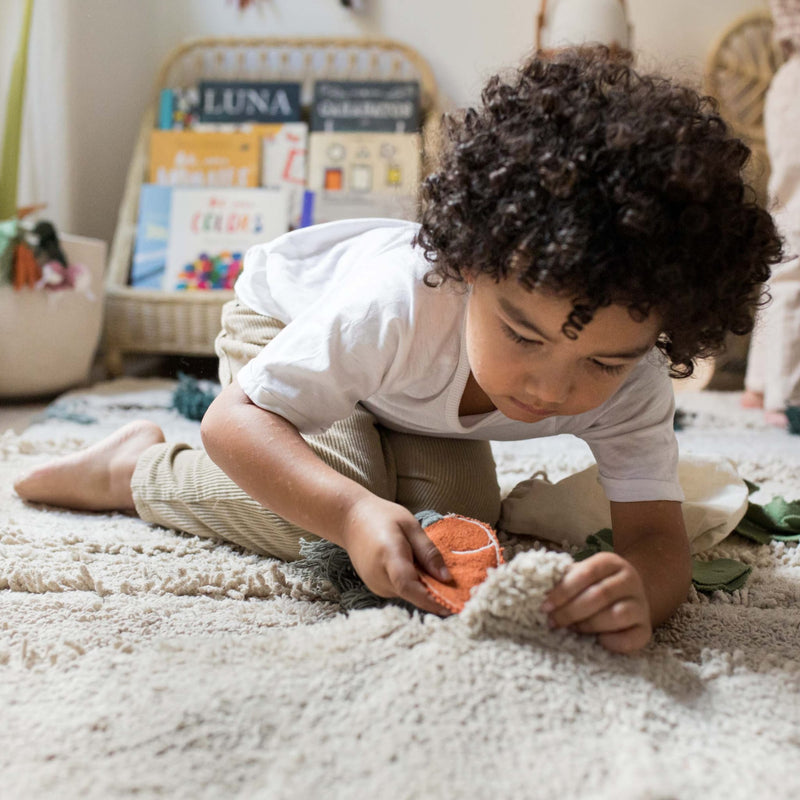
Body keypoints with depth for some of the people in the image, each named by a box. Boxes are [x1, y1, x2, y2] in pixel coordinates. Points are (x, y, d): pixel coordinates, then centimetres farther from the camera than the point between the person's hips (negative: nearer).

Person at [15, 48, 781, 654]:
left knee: (463, 519, -8)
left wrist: (639, 587, -59)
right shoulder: (399, 305, -46)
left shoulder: (632, 381, -33)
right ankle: (137, 465, -2)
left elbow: (657, 534, -33)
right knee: (324, 506, -27)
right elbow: (233, 419, -38)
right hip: (289, 306, -4)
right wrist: (353, 513, -56)